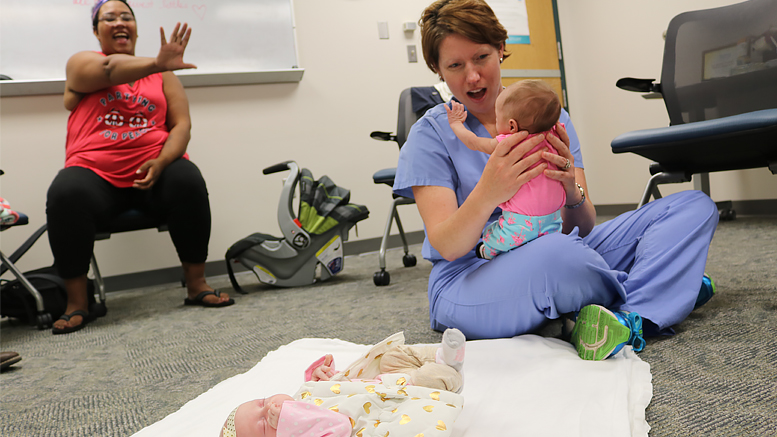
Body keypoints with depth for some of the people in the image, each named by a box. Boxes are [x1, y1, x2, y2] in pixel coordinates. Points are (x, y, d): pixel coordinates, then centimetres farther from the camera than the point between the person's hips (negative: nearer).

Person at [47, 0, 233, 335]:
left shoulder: (162, 75, 14)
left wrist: (161, 162, -16)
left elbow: (181, 125, 5)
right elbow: (110, 69, -16)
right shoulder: (81, 63, 9)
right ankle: (76, 303, -17)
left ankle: (197, 285, -18)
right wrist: (157, 64, -38)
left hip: (154, 168, 1)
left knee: (188, 180, -30)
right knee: (65, 195, -31)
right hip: (96, 173, 0)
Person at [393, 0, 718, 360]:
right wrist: (486, 194, -36)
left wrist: (572, 192, -25)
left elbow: (581, 228, -1)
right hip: (469, 283, -5)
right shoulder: (430, 135, -5)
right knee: (558, 252, -40)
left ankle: (630, 319, -22)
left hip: (557, 263, 6)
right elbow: (447, 247, -15)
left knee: (694, 207, 1)